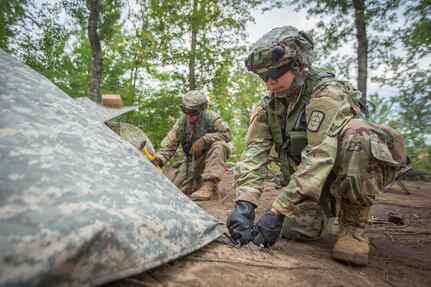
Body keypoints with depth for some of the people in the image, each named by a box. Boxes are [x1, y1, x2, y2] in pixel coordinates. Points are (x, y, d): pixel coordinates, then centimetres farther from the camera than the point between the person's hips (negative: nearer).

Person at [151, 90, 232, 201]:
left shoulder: (210, 117, -19)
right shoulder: (181, 123, -11)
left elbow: (227, 134, -22)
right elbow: (168, 146, -10)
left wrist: (204, 139, -33)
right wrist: (157, 159, -29)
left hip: (211, 156, -3)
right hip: (192, 159, 3)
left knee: (219, 145, -35)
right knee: (178, 188, -9)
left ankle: (209, 185, -35)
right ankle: (200, 180, 22)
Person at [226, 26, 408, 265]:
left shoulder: (328, 93, -26)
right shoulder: (268, 107, -7)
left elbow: (318, 157, -37)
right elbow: (254, 152, -19)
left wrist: (277, 212, -41)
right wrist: (244, 203, -34)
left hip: (361, 170, -5)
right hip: (309, 179, 6)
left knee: (356, 132, -35)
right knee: (294, 229, -14)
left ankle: (354, 225, -17)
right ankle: (332, 210, 21)